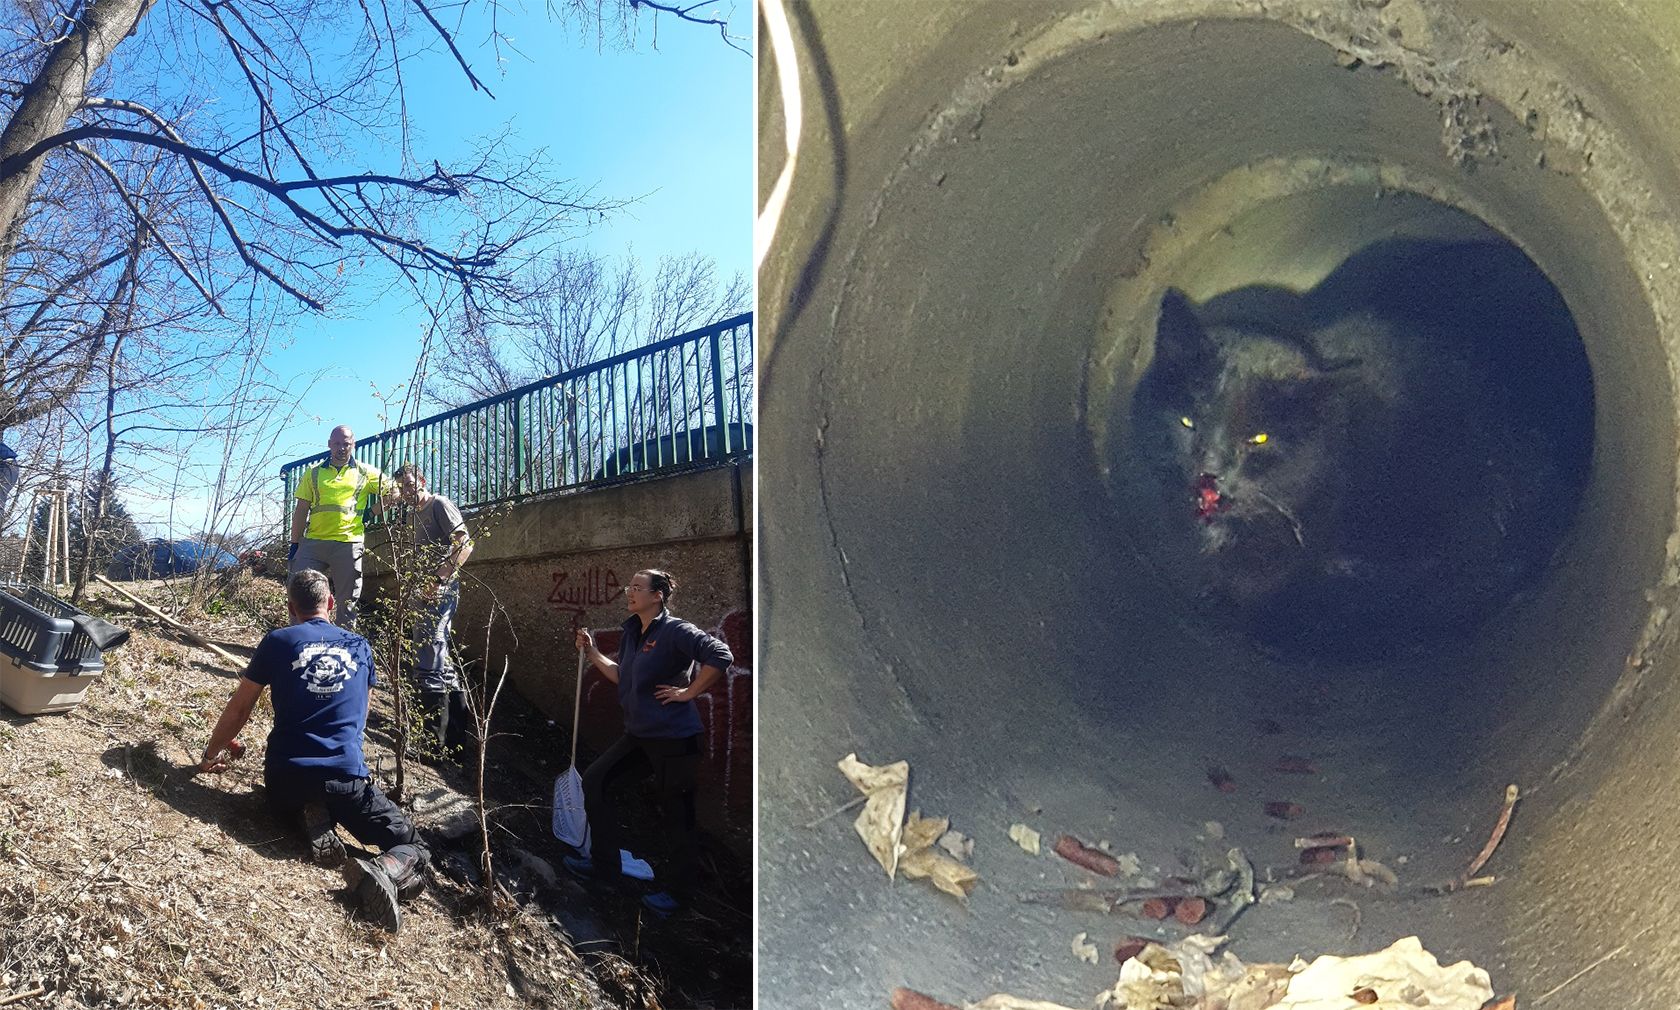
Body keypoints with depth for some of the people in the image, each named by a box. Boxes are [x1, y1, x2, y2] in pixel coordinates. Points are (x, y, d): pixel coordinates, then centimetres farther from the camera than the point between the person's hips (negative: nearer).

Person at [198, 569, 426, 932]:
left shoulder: (277, 642, 6)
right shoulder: (360, 647, 13)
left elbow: (238, 709, 13)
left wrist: (211, 755, 29)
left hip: (286, 778, 1)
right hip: (347, 777, -1)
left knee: (291, 801, 38)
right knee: (412, 847, 10)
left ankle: (310, 823, 1)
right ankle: (383, 872, -27)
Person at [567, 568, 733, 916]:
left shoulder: (675, 632, -17)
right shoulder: (632, 633, 10)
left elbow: (721, 656, -28)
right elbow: (622, 676, 22)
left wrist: (689, 692, -21)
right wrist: (592, 653, 15)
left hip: (673, 737, -9)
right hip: (639, 734, 9)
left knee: (676, 811, 3)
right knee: (595, 780, 11)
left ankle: (676, 888, 20)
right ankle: (604, 864, 23)